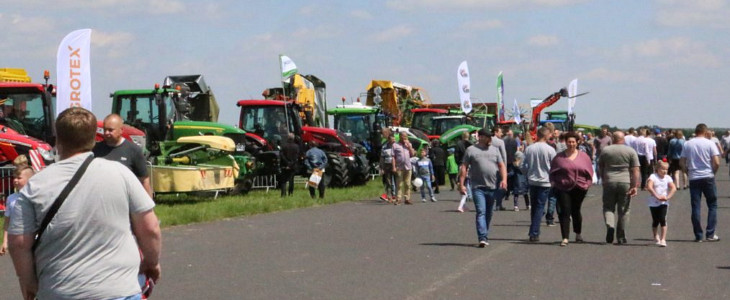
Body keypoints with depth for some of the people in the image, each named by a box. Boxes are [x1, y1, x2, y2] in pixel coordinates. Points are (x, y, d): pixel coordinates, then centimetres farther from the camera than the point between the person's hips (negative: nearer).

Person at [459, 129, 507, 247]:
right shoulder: (471, 150, 2)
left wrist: (504, 179, -7)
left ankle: (485, 237, 21)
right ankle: (482, 238, -20)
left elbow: (502, 165, 10)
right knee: (481, 212, -13)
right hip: (478, 187, -4)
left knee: (488, 214, 10)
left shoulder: (495, 150, 13)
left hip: (492, 187, 4)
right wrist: (462, 184, -6)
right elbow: (464, 167, 1)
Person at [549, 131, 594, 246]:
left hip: (579, 188, 1)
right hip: (563, 188, -1)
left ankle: (578, 234, 34)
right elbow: (552, 172, 9)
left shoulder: (583, 156, 6)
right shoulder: (559, 157, 4)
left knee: (575, 211, 12)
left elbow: (589, 172, 10)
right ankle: (565, 238, -10)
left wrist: (587, 184, -1)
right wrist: (554, 184, -3)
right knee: (564, 212, -8)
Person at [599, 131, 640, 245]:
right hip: (625, 183, 0)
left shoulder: (605, 150, 4)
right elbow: (635, 170, -5)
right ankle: (621, 237, 11)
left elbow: (600, 167, 14)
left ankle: (610, 225, -18)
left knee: (608, 207, 10)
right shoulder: (631, 151, 1)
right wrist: (635, 186, -6)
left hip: (609, 183, 0)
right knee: (623, 211, 8)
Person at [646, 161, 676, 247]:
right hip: (653, 203, -1)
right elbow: (649, 187, -21)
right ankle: (656, 236, 33)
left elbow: (673, 188, -7)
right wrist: (657, 196, -28)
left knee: (662, 219, -12)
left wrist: (667, 197, -20)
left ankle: (663, 239, -11)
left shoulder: (668, 178, 1)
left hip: (663, 202, 1)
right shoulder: (653, 177, -7)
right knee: (655, 220, 9)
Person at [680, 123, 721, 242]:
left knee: (696, 207, 6)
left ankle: (698, 236, 5)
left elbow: (681, 162, 3)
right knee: (712, 205, 9)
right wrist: (713, 172, 7)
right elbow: (716, 162, -10)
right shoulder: (710, 143, -4)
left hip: (694, 179, 2)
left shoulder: (687, 144, 3)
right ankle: (710, 234, 3)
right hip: (708, 177, -2)